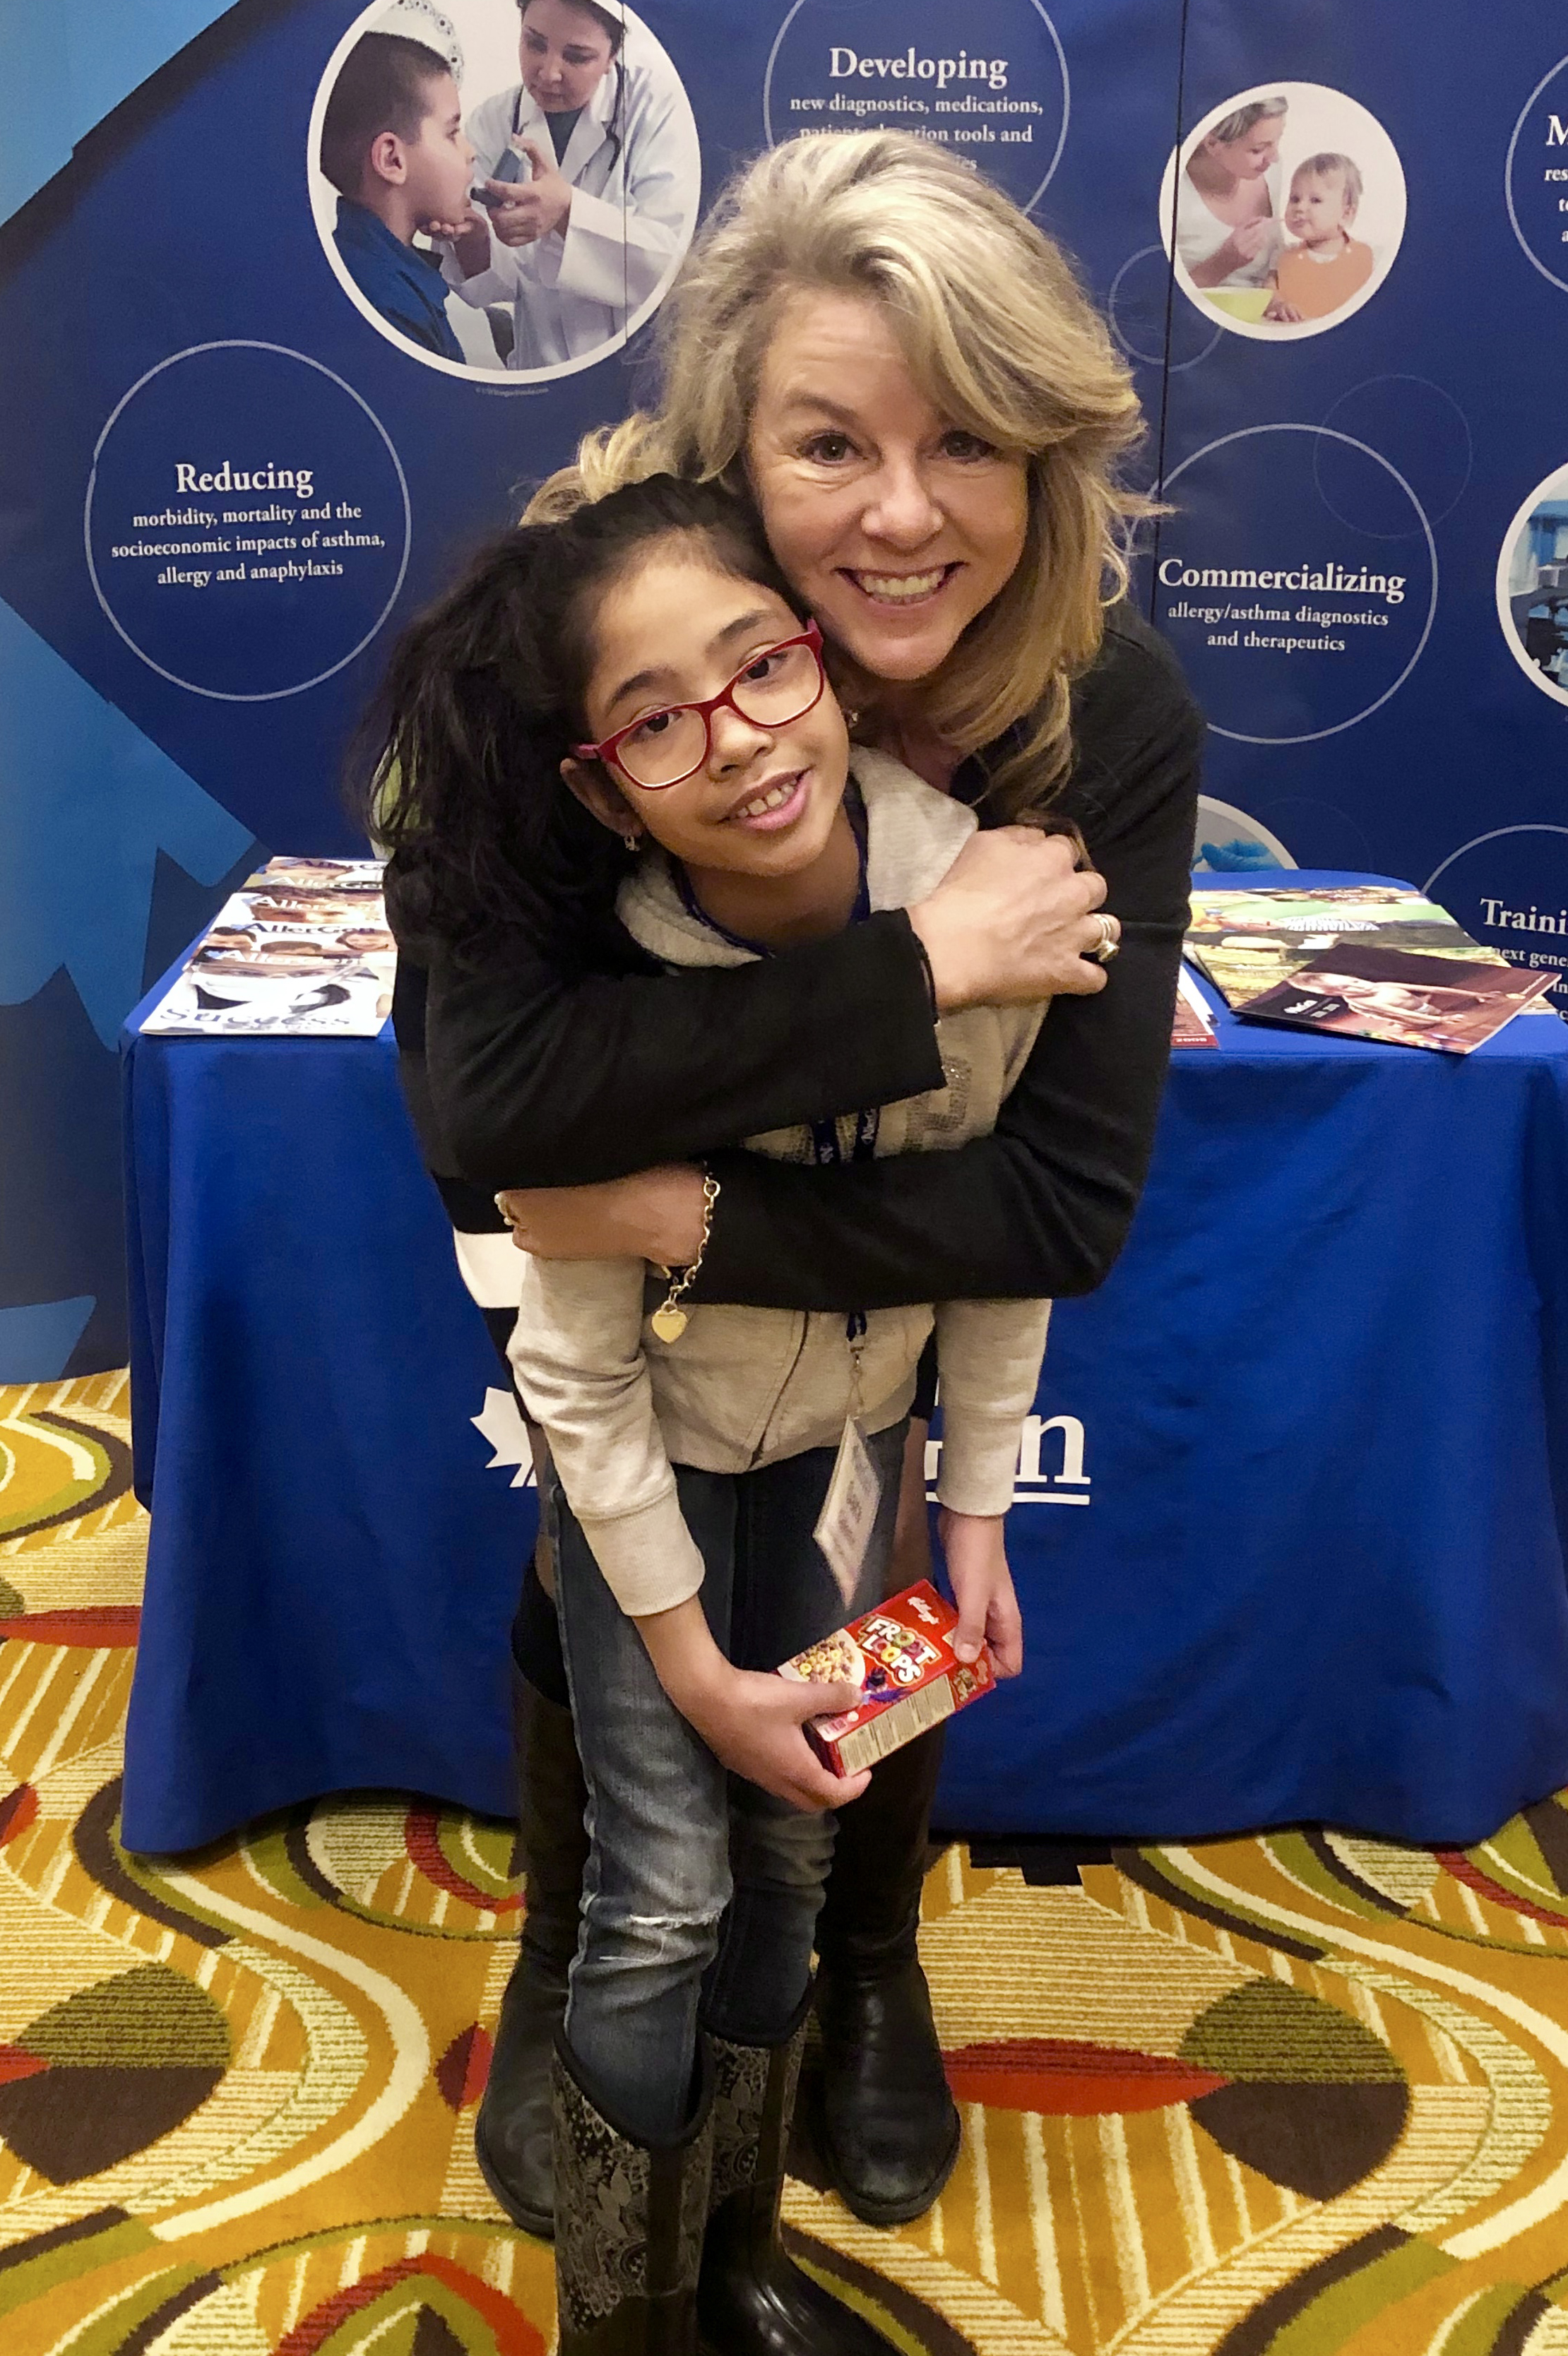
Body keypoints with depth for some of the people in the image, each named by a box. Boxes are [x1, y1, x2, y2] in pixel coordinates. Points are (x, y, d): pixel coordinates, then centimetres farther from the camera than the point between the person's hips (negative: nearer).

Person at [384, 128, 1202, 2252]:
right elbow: (487, 1095, -47)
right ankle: (564, 1969, 36)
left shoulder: (1117, 715, -31)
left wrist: (687, 1223, -37)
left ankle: (872, 1967, 40)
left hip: (888, 1204, 1)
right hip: (585, 1202, -1)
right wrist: (909, 967, -46)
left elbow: (1070, 1206, -32)